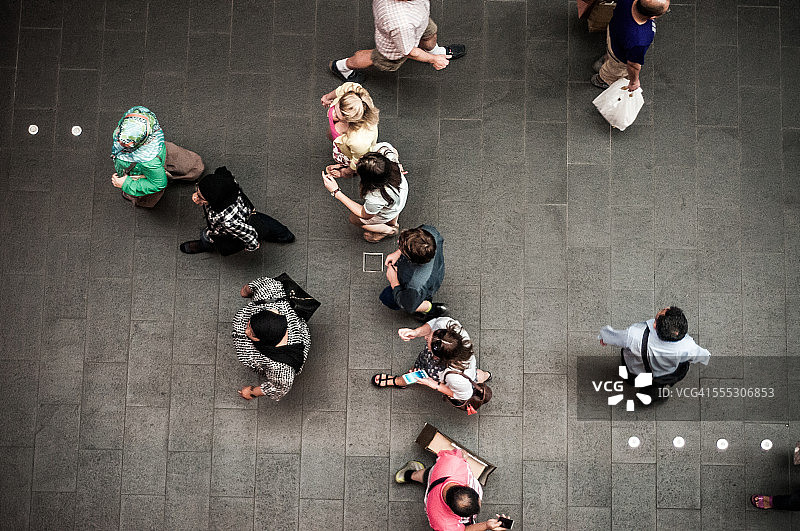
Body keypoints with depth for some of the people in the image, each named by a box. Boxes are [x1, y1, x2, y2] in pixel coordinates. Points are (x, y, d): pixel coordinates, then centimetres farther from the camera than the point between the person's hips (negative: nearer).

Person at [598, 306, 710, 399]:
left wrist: (604, 337, 4)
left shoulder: (634, 336, -44)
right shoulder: (688, 347, -38)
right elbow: (704, 357, -13)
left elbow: (611, 337, -21)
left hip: (636, 374, 0)